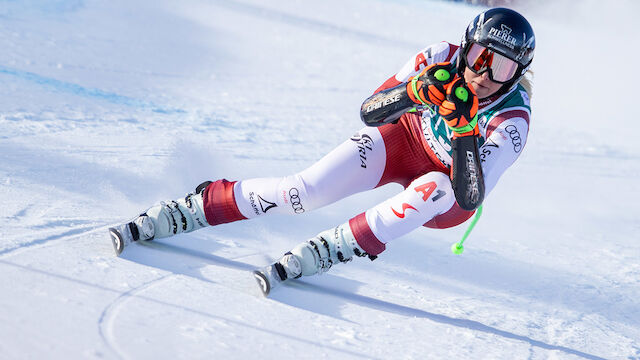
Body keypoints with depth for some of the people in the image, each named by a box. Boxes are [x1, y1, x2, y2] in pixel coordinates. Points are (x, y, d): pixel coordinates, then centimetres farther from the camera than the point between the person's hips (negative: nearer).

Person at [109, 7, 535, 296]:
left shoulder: (512, 119, -30)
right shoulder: (440, 60, -22)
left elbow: (470, 198, -37)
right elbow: (369, 112, -20)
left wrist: (464, 134, -50)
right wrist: (411, 93, -40)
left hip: (449, 199, -1)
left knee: (433, 188, -39)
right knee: (304, 192, -20)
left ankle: (311, 256, -39)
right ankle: (169, 216, -13)